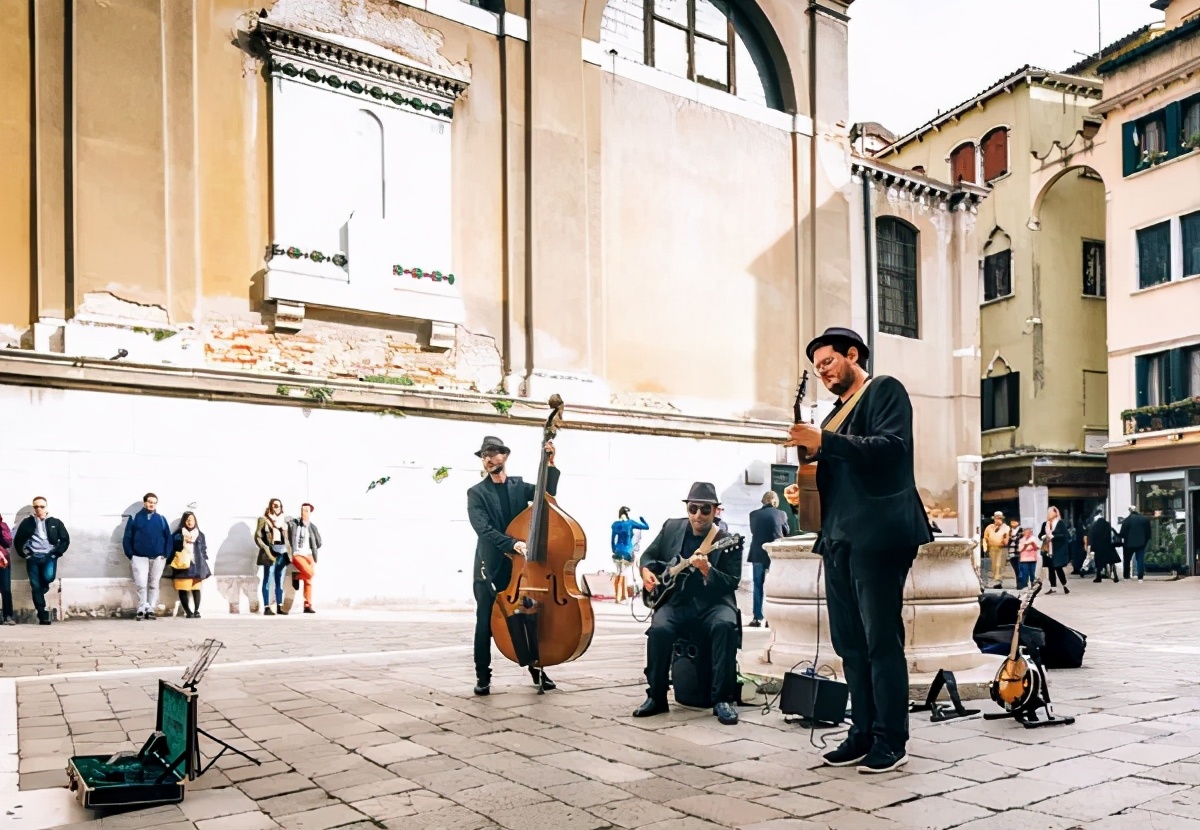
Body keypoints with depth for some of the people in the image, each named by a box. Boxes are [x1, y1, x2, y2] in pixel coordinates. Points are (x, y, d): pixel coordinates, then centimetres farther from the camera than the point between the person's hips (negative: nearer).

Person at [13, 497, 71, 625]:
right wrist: (24, 554, 4)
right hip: (33, 557, 1)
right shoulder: (27, 522, 7)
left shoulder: (55, 523, 7)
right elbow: (17, 541, 13)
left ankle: (43, 586, 10)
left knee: (48, 576, -28)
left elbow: (65, 540, 9)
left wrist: (57, 553, -1)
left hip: (49, 556, -1)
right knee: (35, 587, -4)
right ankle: (43, 616, 1)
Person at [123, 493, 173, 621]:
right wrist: (130, 555, -6)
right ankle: (142, 610, -5)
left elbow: (168, 538, 8)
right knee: (141, 584, -11)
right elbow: (127, 538, 2)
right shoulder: (134, 518, 4)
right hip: (140, 557, -2)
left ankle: (150, 610, 10)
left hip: (158, 558, 2)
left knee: (154, 585, 5)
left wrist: (165, 554, -1)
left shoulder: (161, 519, 8)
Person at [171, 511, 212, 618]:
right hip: (183, 565, -2)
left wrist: (204, 564, 11)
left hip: (196, 565, 2)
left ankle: (196, 611, 2)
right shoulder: (178, 535, 6)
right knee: (183, 589, -5)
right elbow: (174, 548, 3)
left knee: (196, 589, -3)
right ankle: (188, 612, -2)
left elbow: (204, 550, 16)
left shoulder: (200, 535, 15)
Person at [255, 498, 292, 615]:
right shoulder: (263, 520, 0)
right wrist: (265, 549, -15)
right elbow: (257, 537, -4)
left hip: (283, 553, 5)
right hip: (270, 553, -5)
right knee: (268, 580, -5)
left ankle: (279, 607, 10)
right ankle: (266, 608, -5)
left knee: (280, 581, 7)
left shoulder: (284, 520, 16)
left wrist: (289, 550, 8)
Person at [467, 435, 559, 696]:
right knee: (485, 623, 0)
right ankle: (483, 676, 12)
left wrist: (550, 465, -14)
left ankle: (536, 668, 23)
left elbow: (547, 493, -4)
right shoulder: (476, 493, -2)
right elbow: (483, 529, -15)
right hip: (490, 567, -3)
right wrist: (512, 543, -28)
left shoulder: (520, 485, 10)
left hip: (521, 565, 3)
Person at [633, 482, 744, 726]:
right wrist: (647, 571, -2)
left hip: (712, 603, -2)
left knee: (725, 625, -34)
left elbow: (732, 583, -9)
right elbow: (649, 555, 20)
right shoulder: (671, 527, 8)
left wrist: (707, 570, -27)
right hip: (675, 600, 2)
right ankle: (656, 697, -10)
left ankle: (723, 699, -23)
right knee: (660, 629, -29)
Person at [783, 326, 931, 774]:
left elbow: (892, 447, -16)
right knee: (850, 642, 9)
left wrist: (824, 442, -20)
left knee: (881, 640, -6)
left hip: (877, 537, -8)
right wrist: (805, 492, 9)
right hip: (839, 539, 8)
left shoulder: (885, 389, 0)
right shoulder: (836, 412, 23)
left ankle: (892, 742, 2)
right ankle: (863, 734, 17)